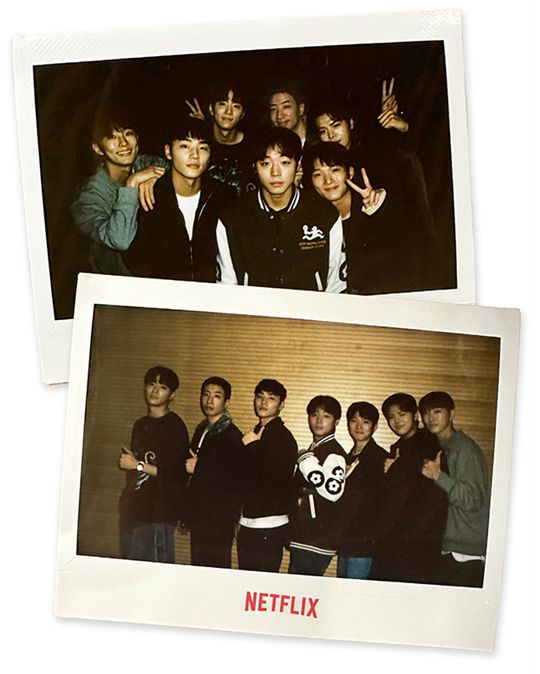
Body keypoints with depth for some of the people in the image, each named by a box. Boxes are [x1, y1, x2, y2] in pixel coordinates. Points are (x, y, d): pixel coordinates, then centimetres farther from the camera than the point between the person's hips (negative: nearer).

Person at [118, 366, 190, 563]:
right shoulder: (140, 425, 17)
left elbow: (177, 473, -15)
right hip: (133, 510, 8)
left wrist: (138, 465, -10)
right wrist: (126, 461, 6)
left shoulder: (174, 426, -8)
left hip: (158, 513, -8)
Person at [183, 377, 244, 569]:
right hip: (199, 517, 8)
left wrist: (199, 469, -16)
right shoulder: (201, 430, 14)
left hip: (219, 520, -8)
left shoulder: (232, 436, -13)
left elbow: (235, 481, -19)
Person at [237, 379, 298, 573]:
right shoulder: (256, 434, 15)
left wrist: (251, 446, -14)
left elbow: (274, 476, -22)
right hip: (248, 523, 8)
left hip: (269, 527, -8)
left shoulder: (283, 437, -11)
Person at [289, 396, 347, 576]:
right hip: (303, 539, 9)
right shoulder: (313, 450, 16)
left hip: (315, 544, -9)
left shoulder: (334, 452, -14)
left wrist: (307, 461, -23)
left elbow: (334, 490, -31)